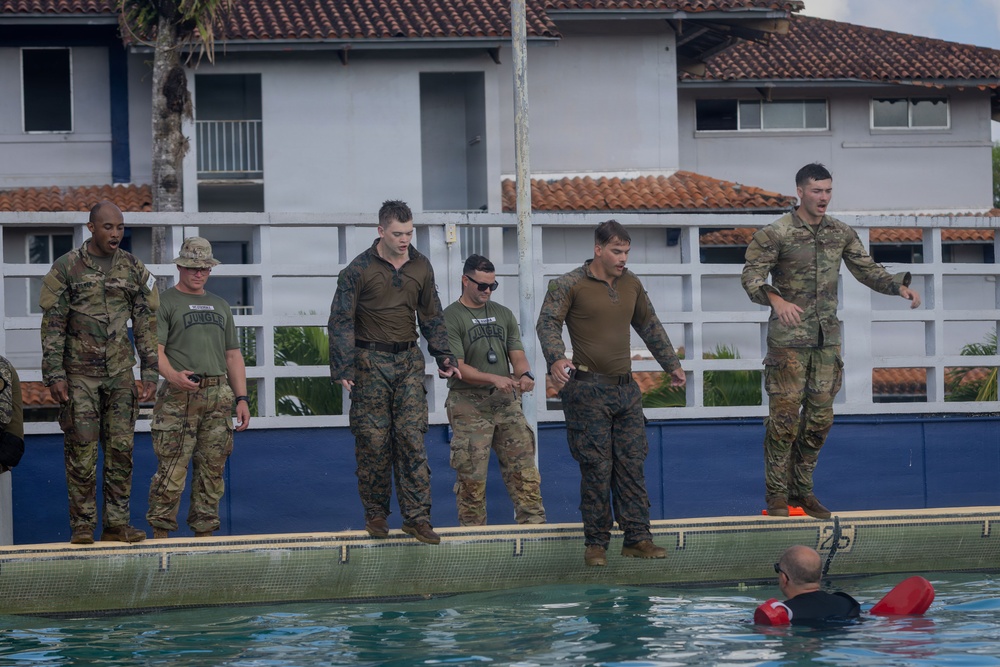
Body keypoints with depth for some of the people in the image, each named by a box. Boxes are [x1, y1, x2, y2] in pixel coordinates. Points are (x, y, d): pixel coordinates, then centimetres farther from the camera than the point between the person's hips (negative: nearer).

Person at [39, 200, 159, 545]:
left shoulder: (135, 270, 7)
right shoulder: (66, 268, -3)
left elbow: (146, 324, 10)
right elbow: (52, 325, -3)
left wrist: (150, 372, 4)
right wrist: (54, 374, -9)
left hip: (120, 374, 3)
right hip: (79, 374, -3)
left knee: (121, 449, 2)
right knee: (82, 452, -2)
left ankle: (116, 524, 8)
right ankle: (82, 526, 3)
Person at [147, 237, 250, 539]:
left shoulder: (220, 305, 23)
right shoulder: (165, 302, 3)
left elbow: (233, 355, 23)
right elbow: (155, 349, -8)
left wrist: (242, 398, 14)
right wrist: (173, 375, -29)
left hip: (219, 395, 6)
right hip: (180, 396, -6)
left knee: (212, 469, 5)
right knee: (171, 469, -10)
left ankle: (204, 531, 11)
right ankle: (160, 531, -7)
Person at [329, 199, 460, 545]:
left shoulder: (421, 267, 9)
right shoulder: (359, 269, -5)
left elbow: (432, 317, 19)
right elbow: (341, 321, -6)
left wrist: (444, 357, 10)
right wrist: (343, 369, -14)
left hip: (409, 359, 3)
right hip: (371, 360, -3)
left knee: (412, 437, -4)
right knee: (373, 440, -2)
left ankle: (416, 516, -4)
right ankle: (376, 514, 11)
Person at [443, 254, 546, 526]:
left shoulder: (503, 314, 16)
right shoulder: (450, 318, -3)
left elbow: (517, 355, 14)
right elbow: (457, 367, -11)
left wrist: (525, 374, -10)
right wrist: (493, 379, -24)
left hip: (506, 402, 5)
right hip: (469, 405, -5)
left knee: (524, 471, -2)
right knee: (472, 478, -3)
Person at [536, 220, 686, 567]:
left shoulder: (631, 284, 12)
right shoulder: (569, 285, -6)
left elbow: (649, 326, 24)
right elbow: (548, 323, -15)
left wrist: (671, 364, 26)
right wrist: (556, 359, -33)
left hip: (626, 388, 6)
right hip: (588, 389, -6)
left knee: (632, 464, 4)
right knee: (596, 467, -5)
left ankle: (637, 538, 7)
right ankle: (596, 543, 2)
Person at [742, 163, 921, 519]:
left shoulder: (841, 234, 9)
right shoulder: (775, 234, -8)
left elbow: (868, 270, 13)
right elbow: (751, 276, -11)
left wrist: (900, 286, -5)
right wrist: (776, 300, -30)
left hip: (827, 339, 5)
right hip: (789, 339, -5)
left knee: (819, 417, 7)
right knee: (784, 416, -5)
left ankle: (802, 489, 18)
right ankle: (777, 493, 3)